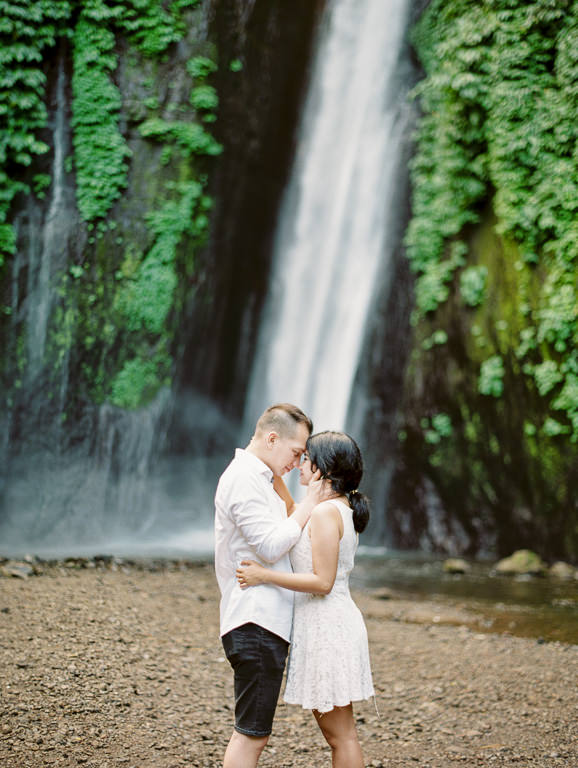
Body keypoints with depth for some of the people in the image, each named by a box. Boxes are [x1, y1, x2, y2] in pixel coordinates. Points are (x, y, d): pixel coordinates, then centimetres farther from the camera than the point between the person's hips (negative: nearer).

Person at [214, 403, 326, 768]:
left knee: (253, 733, 13)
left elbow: (287, 528, 25)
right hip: (256, 623, -11)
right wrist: (311, 502, -11)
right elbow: (272, 546, -20)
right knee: (251, 733, -7)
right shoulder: (244, 478, -13)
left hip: (265, 622, 11)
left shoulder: (258, 477, 19)